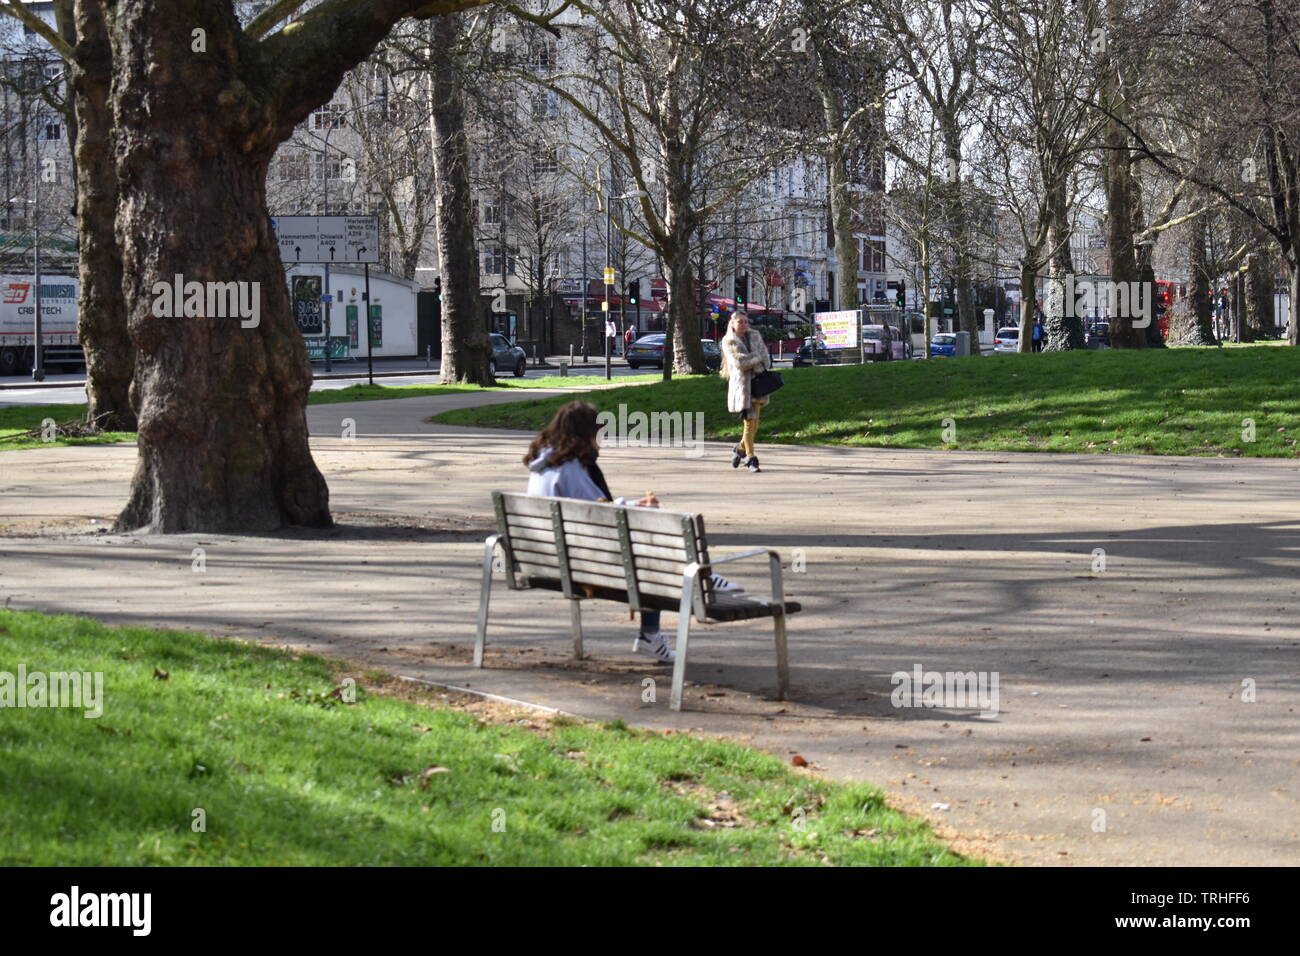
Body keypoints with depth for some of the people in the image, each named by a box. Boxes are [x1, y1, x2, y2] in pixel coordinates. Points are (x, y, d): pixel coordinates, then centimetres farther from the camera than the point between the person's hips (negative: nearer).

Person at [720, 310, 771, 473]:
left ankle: (741, 449, 26)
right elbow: (738, 361, -13)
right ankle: (750, 458, 0)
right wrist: (757, 357, -6)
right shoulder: (728, 341, 0)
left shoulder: (755, 336, 13)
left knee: (754, 422, 4)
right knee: (749, 421, -8)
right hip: (741, 384, -5)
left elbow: (765, 358, 6)